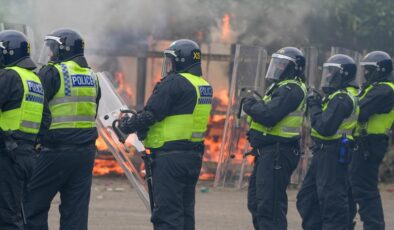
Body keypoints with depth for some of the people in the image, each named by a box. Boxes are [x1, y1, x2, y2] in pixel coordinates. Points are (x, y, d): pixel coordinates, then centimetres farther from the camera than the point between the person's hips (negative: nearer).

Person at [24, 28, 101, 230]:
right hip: (86, 151, 7)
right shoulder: (91, 76, 14)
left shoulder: (52, 73, -9)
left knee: (33, 205, 1)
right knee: (76, 208, 8)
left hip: (57, 152, -7)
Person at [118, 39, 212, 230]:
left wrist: (127, 125, 1)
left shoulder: (173, 84, -14)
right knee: (185, 210, 15)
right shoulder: (204, 86, 14)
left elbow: (150, 115, -17)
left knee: (166, 213, -7)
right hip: (194, 155, 9)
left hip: (170, 157, -9)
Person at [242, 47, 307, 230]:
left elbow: (268, 116, -25)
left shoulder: (291, 90, -15)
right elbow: (268, 111, 20)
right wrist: (256, 105, 2)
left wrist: (250, 106, -9)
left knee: (269, 205, -11)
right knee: (256, 202, 17)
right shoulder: (282, 87, 20)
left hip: (277, 153, -11)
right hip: (268, 152, 11)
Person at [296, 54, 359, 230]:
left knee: (331, 200, -8)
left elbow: (324, 127, -24)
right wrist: (317, 105, 6)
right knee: (306, 198, 15)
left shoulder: (342, 98, -17)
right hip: (324, 153, 11)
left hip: (333, 154, -11)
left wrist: (314, 107, -12)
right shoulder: (337, 95, 16)